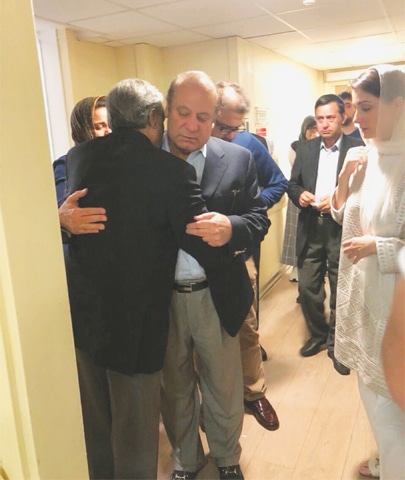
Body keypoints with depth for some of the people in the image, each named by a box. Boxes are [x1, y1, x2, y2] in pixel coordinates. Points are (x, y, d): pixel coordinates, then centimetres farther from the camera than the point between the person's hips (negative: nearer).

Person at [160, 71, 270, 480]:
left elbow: (259, 220, -3)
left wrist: (231, 228, -25)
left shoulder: (238, 159, -3)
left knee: (225, 391, 19)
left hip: (215, 297, 1)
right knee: (174, 390, 21)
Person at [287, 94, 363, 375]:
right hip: (311, 230, 4)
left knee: (340, 292, 8)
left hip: (342, 231, -3)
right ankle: (318, 335, 32)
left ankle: (337, 344, 27)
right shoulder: (305, 149, 10)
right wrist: (299, 194, -10)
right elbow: (293, 184, 11)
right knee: (307, 288, 9)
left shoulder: (357, 149, -3)